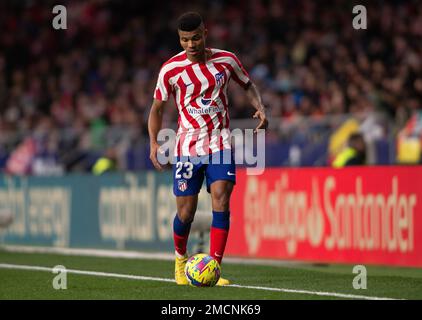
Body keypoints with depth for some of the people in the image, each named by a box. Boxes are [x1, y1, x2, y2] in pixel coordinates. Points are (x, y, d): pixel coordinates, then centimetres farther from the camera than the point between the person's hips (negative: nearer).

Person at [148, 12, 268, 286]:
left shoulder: (226, 60, -2)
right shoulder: (171, 70, -6)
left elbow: (248, 85, 16)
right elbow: (157, 108, 5)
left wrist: (260, 107, -3)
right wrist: (154, 143, -9)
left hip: (220, 144, 0)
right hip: (187, 147, 0)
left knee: (221, 202, -17)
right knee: (186, 212, 1)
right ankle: (180, 258, 31)